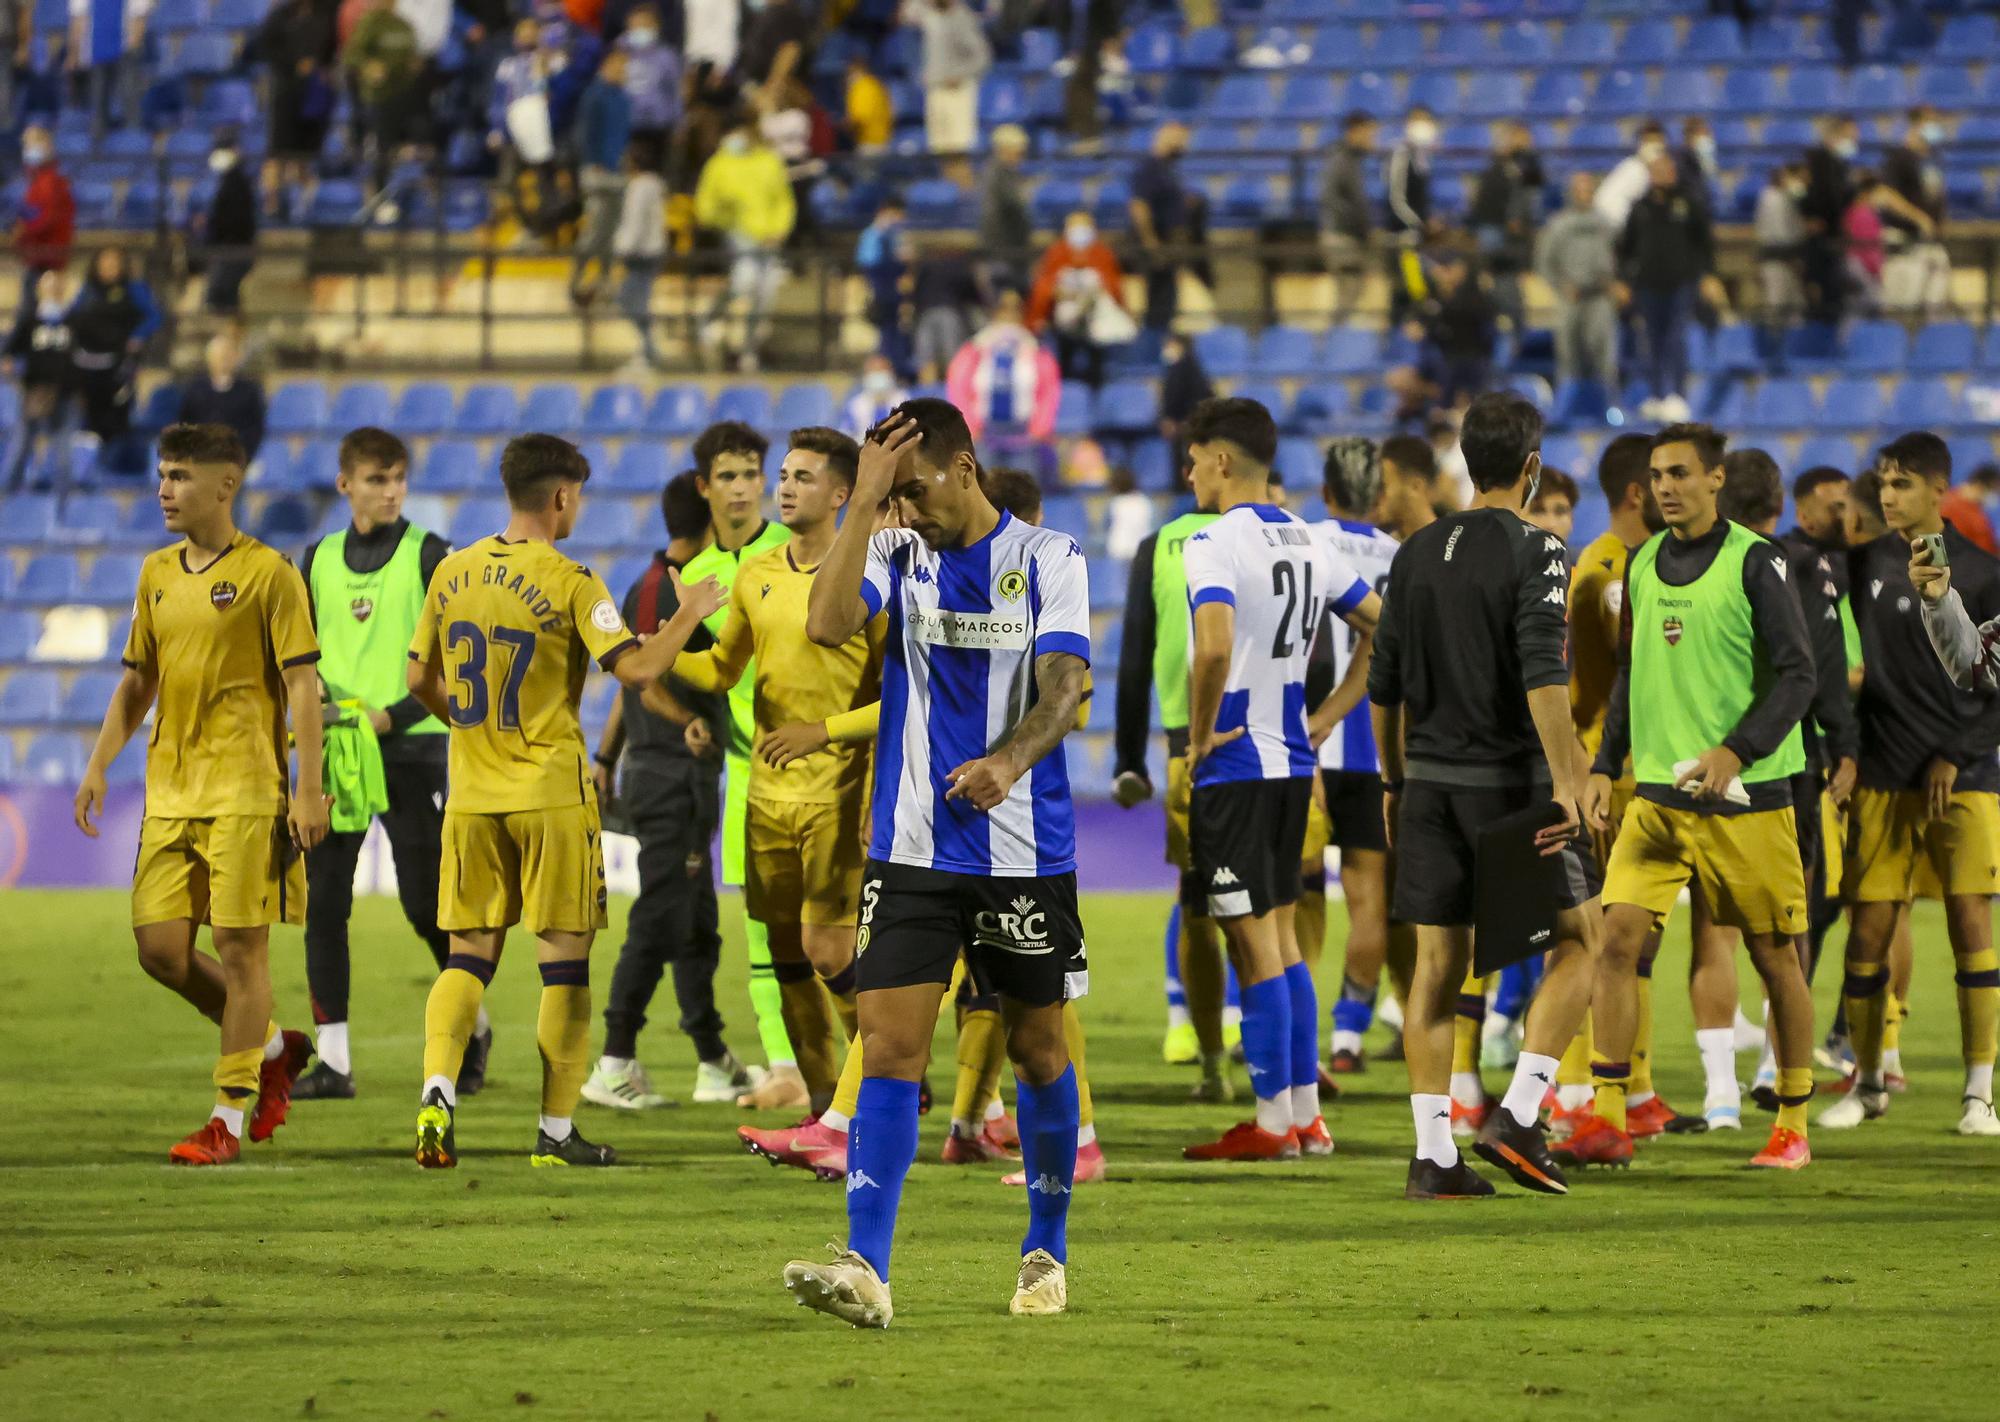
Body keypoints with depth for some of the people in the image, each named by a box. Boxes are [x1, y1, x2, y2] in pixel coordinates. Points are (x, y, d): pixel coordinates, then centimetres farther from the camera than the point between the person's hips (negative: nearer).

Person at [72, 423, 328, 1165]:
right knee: (160, 948, 3)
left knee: (239, 945, -5)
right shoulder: (156, 575, 13)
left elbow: (302, 685, -7)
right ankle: (271, 1047, 24)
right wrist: (99, 764, 10)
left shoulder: (267, 573, -6)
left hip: (245, 791, -7)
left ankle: (229, 1116, 1)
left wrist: (309, 789, -13)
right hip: (169, 790, 7)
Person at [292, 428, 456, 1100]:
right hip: (331, 749, 4)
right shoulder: (319, 561, 11)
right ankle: (333, 1060, 3)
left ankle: (472, 1025, 19)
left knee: (425, 903, -4)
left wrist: (394, 715, -16)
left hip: (411, 748, -4)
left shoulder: (429, 557, -2)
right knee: (322, 901, -1)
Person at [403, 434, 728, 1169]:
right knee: (564, 959, 4)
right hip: (551, 796, -4)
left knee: (469, 952, 10)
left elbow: (421, 679, 13)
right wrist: (689, 614, -1)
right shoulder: (569, 583, -11)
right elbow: (636, 668, -16)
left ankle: (438, 1085, -12)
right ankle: (556, 1130, 4)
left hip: (472, 796, 4)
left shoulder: (453, 572, 5)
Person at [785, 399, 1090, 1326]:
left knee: (1037, 1050, 10)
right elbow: (827, 625, -14)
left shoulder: (1049, 559, -1)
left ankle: (1046, 1252, 27)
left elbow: (1063, 688, -12)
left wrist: (1009, 761, -31)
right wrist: (863, 502, -17)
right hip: (912, 849, 1)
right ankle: (866, 1269, -16)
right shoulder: (896, 553, 5)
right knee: (889, 1050, -9)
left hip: (1027, 854, -1)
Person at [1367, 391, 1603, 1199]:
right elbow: (1542, 676, -19)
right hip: (1509, 777, -6)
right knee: (1579, 939, 7)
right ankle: (1518, 1117, -6)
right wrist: (1564, 785, -19)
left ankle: (1432, 1154, 3)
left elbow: (1385, 684, 12)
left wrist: (1395, 781, 22)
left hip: (1429, 780, 6)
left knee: (1438, 965, 6)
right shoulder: (1533, 551, -9)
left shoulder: (1417, 554, 9)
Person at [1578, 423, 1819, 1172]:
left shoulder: (1753, 562, -7)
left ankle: (1793, 1125, 17)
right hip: (1658, 794, 4)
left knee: (1773, 955, 5)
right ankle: (1607, 1120, -10)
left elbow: (1797, 675, -10)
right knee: (1619, 935, -10)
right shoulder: (1642, 565, 10)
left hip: (1746, 794, -4)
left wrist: (1737, 750, -21)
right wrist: (1605, 765, 11)